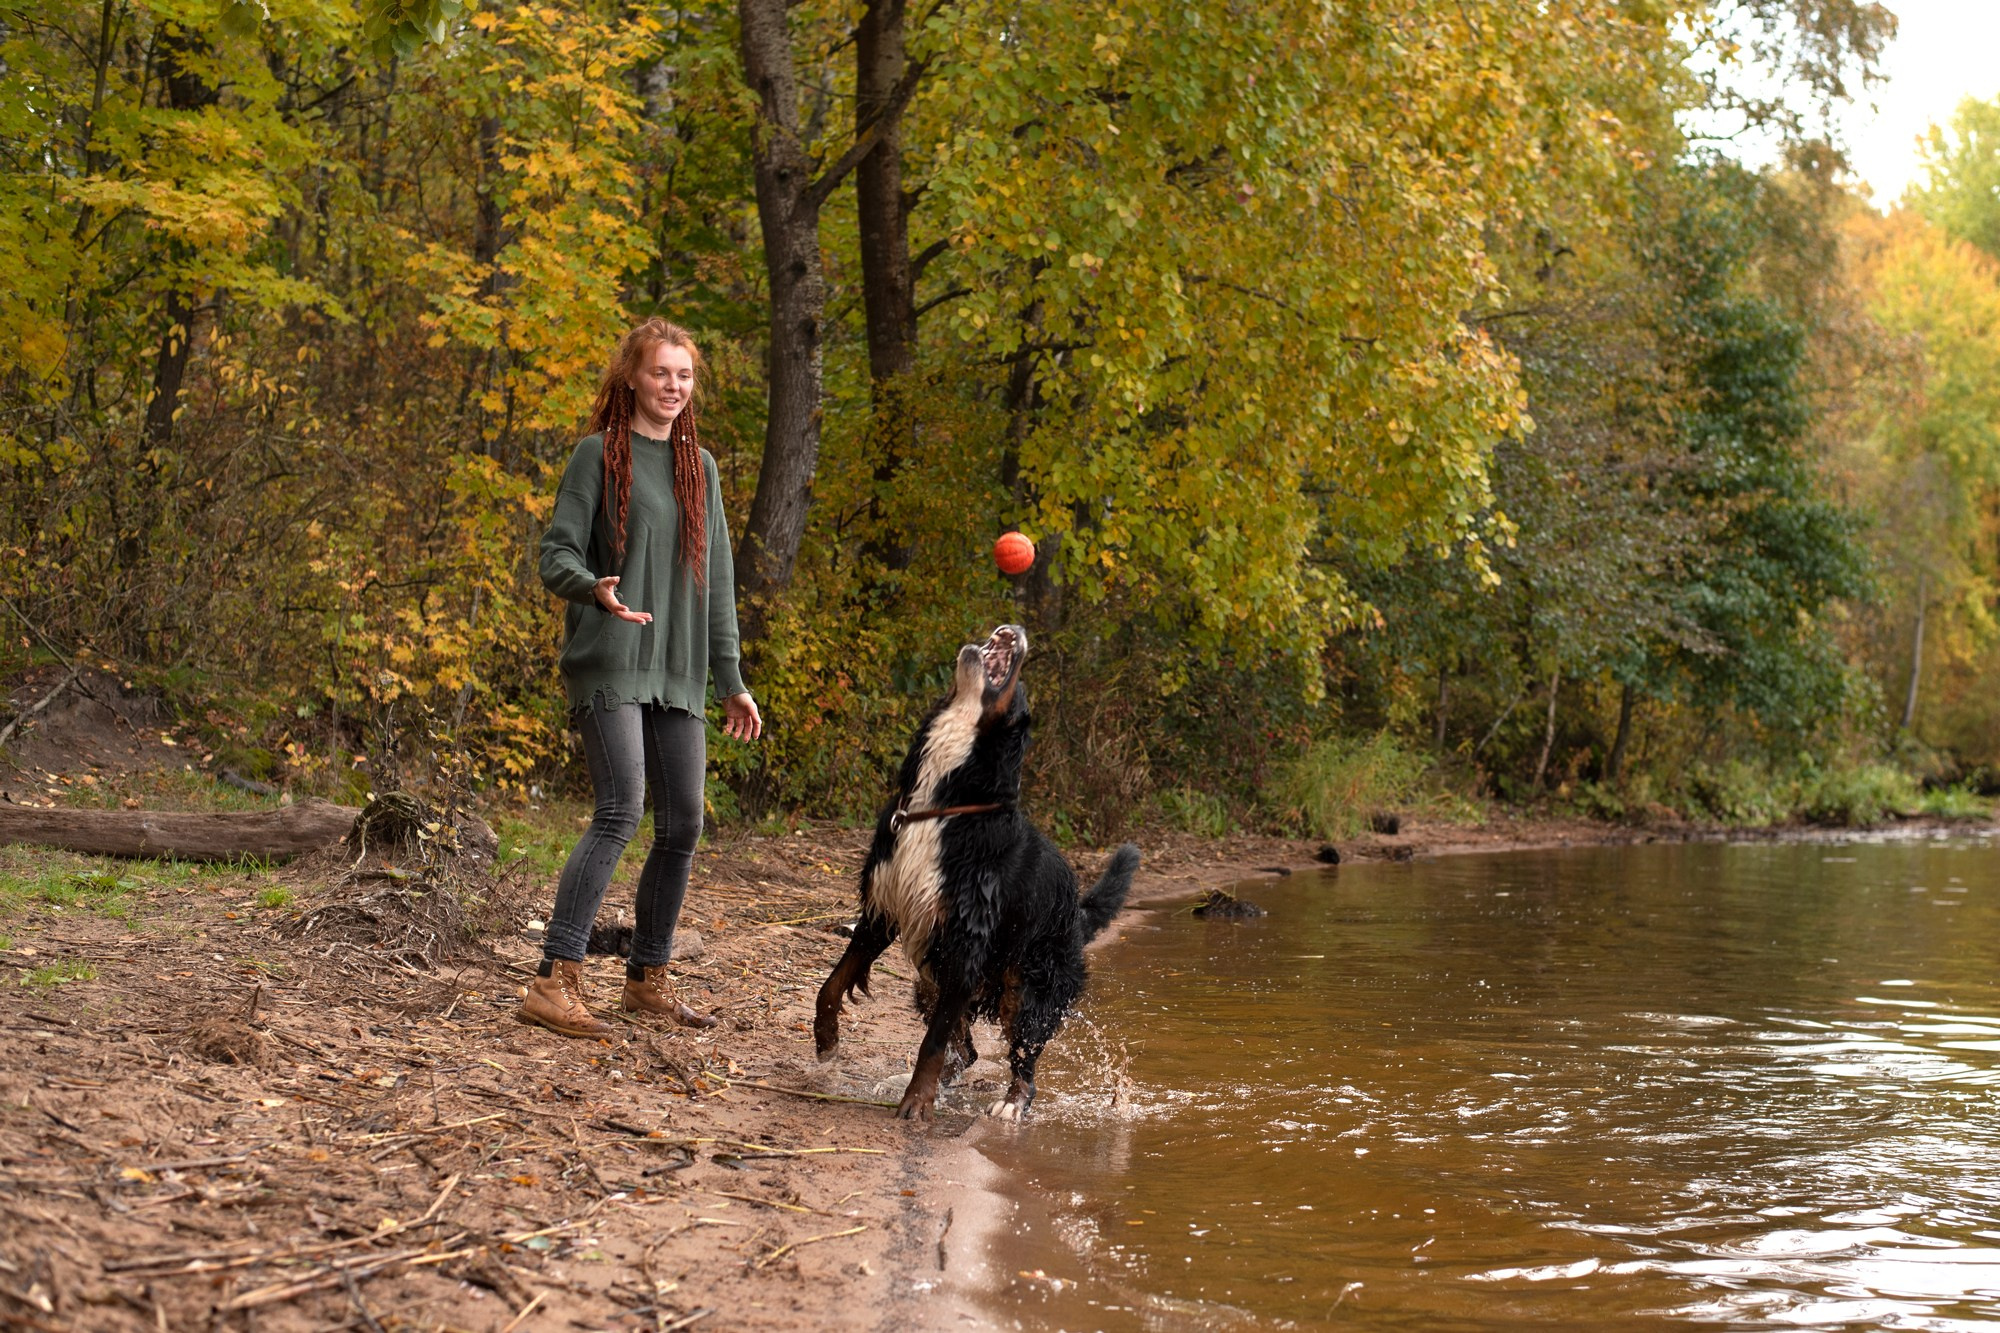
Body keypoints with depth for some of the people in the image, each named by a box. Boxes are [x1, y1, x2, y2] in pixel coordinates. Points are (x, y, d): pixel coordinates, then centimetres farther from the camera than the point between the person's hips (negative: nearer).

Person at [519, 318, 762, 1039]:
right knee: (619, 812, -18)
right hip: (609, 663, -6)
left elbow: (716, 580, 19)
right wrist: (596, 589, -27)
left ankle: (648, 980, 17)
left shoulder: (699, 466, 16)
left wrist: (732, 680, 16)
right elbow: (557, 554, -5)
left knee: (682, 826, 4)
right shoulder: (600, 454, 0)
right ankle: (555, 982, -17)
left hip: (677, 674, 6)